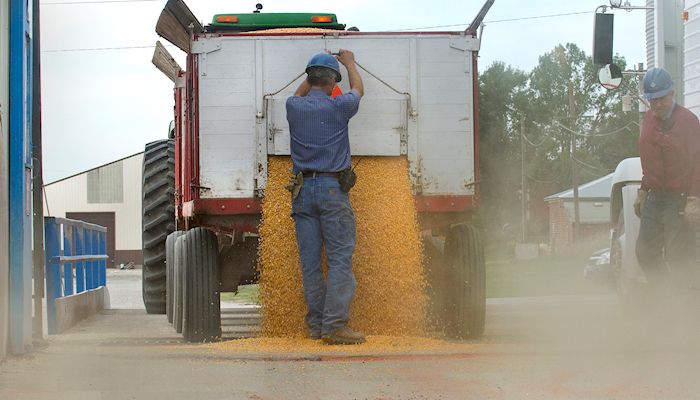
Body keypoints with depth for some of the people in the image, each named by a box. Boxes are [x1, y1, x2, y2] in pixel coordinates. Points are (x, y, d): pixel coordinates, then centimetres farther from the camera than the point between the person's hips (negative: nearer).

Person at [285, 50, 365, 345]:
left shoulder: (294, 107, 5)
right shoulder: (338, 107, -4)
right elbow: (358, 90, 20)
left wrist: (315, 72, 45)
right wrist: (349, 63, 37)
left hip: (302, 190, 4)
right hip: (332, 188, -4)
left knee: (310, 261, 5)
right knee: (340, 259, -5)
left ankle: (315, 325, 7)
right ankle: (335, 325, -13)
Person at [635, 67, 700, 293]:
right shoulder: (649, 119, 12)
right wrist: (642, 192, 17)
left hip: (679, 199, -7)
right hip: (654, 198, 7)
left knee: (677, 258, -9)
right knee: (645, 253, 6)